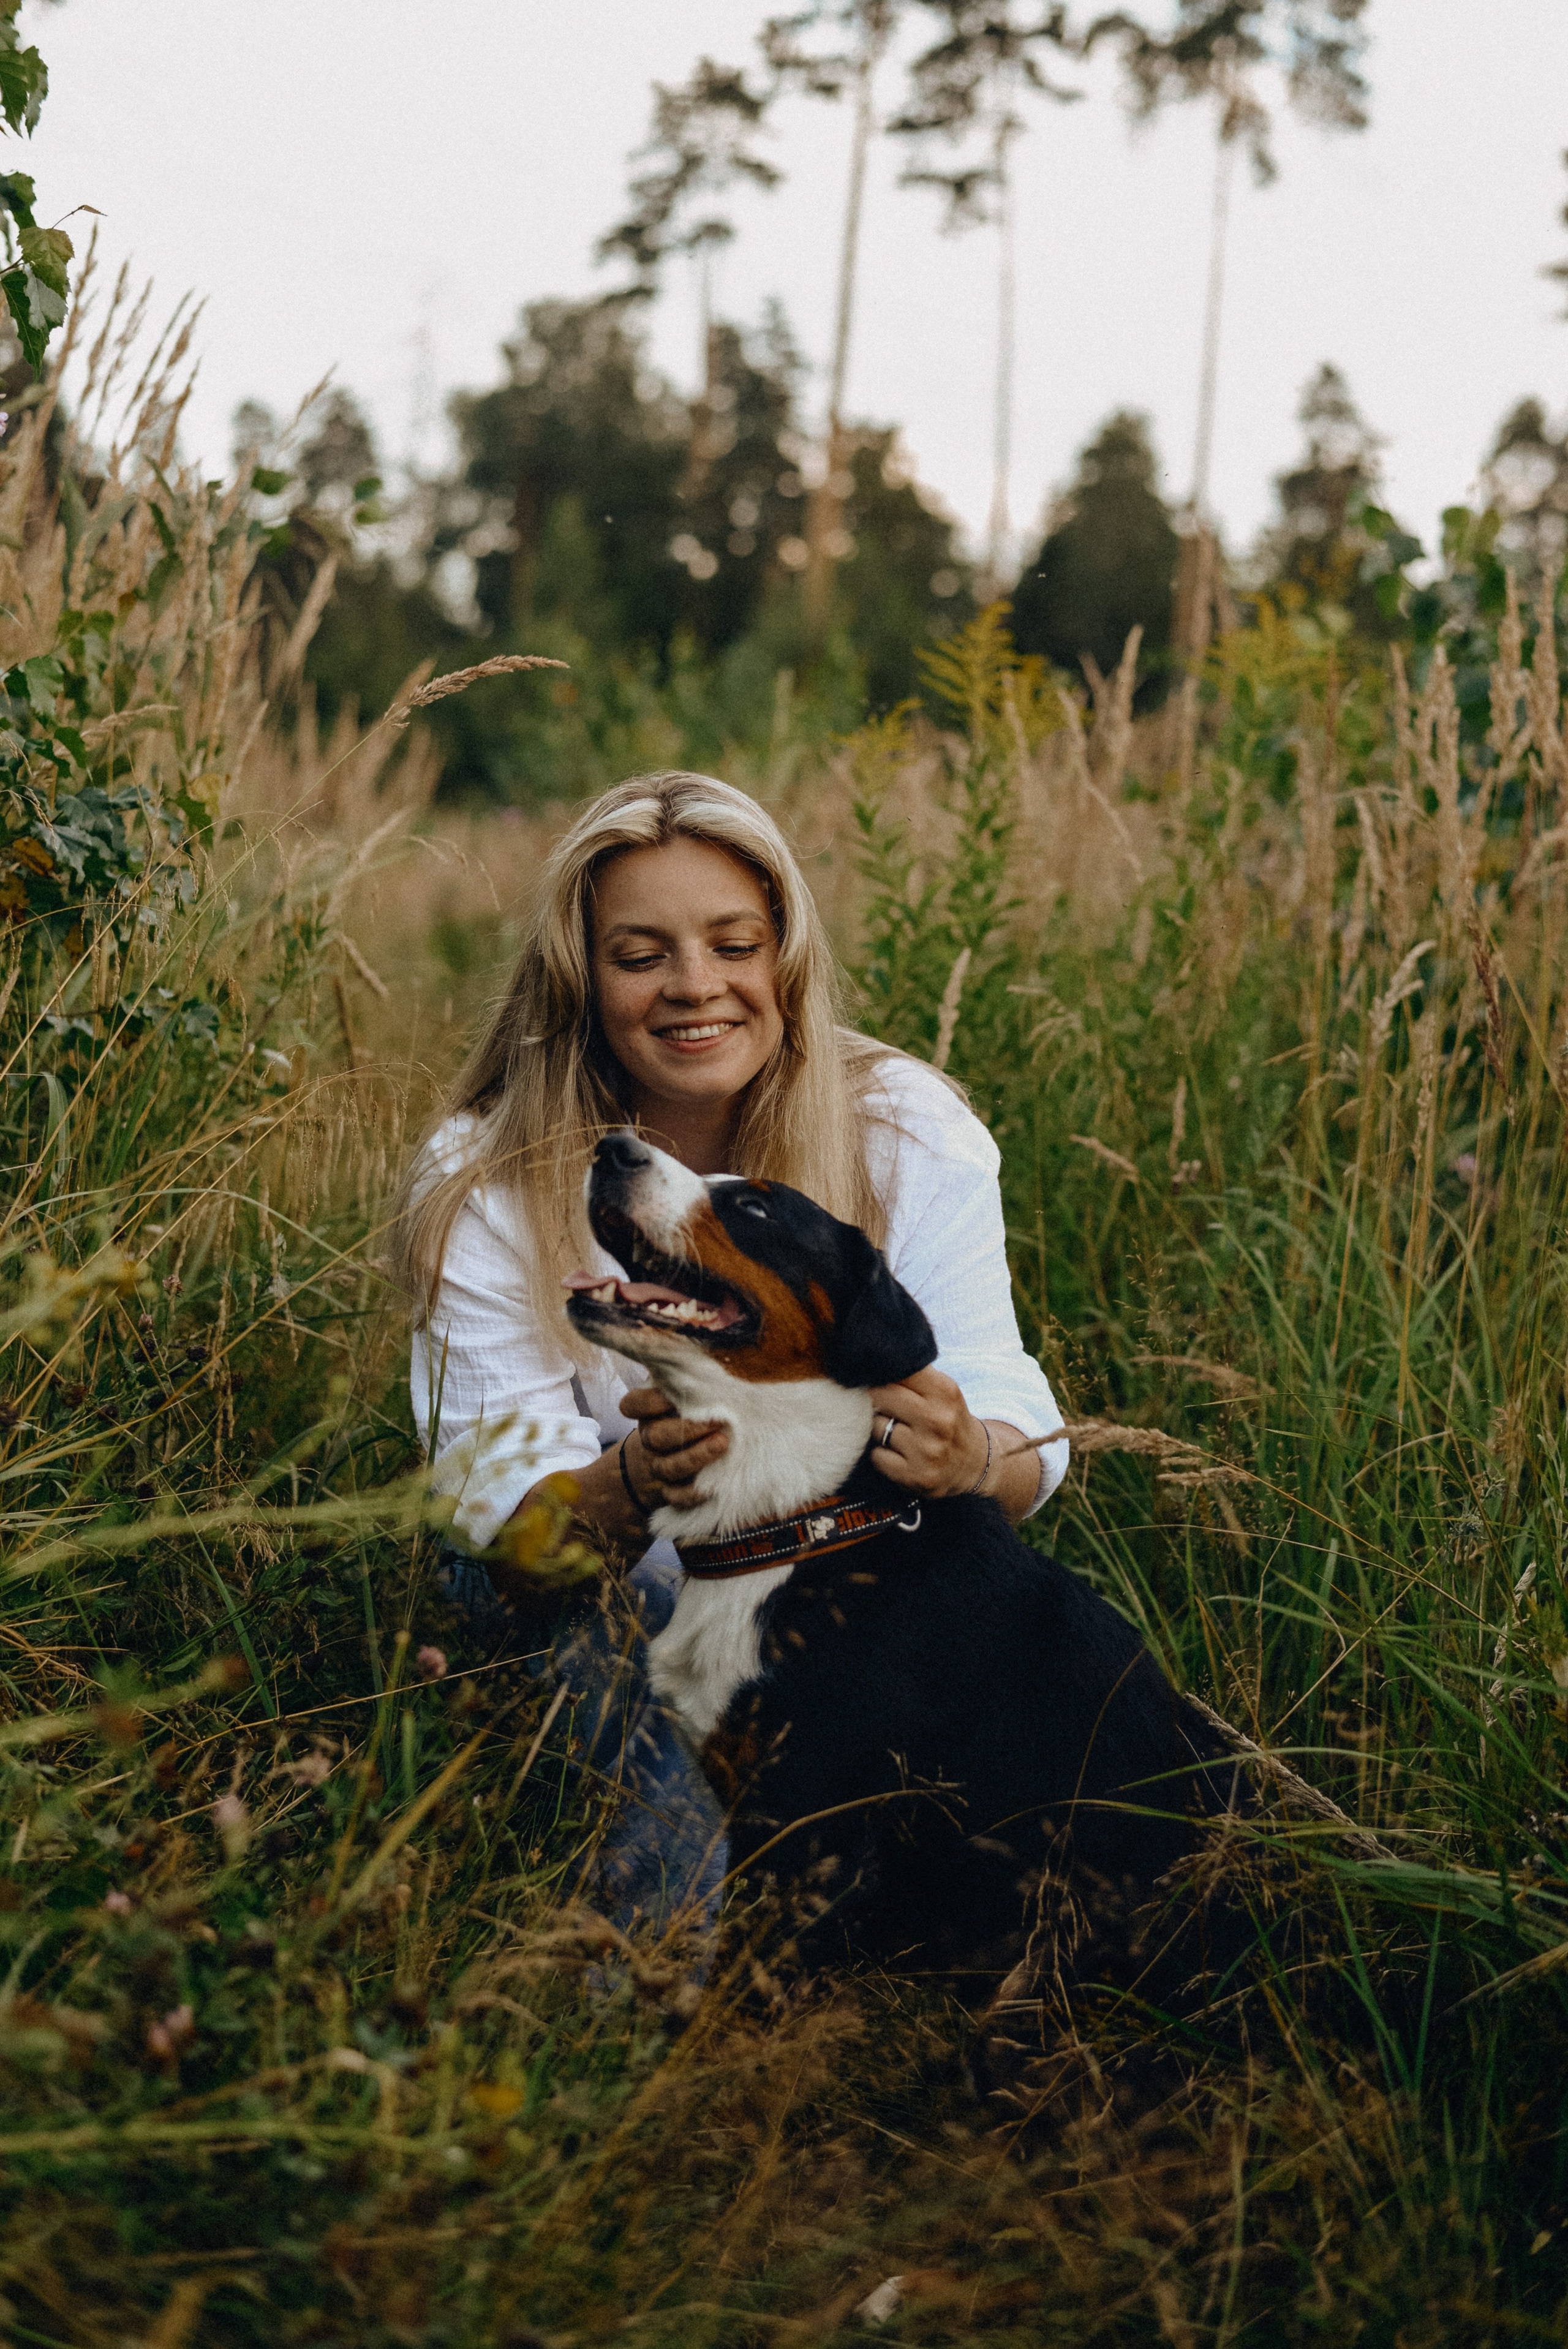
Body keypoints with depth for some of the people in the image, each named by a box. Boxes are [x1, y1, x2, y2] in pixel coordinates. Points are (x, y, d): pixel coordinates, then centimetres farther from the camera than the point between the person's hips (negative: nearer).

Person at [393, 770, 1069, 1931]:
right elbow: (494, 1498, -19)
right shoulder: (486, 1188, -13)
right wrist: (633, 1484, -43)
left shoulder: (911, 1133, -11)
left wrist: (969, 1458, -41)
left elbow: (1026, 1439, -15)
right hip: (605, 1584, -1)